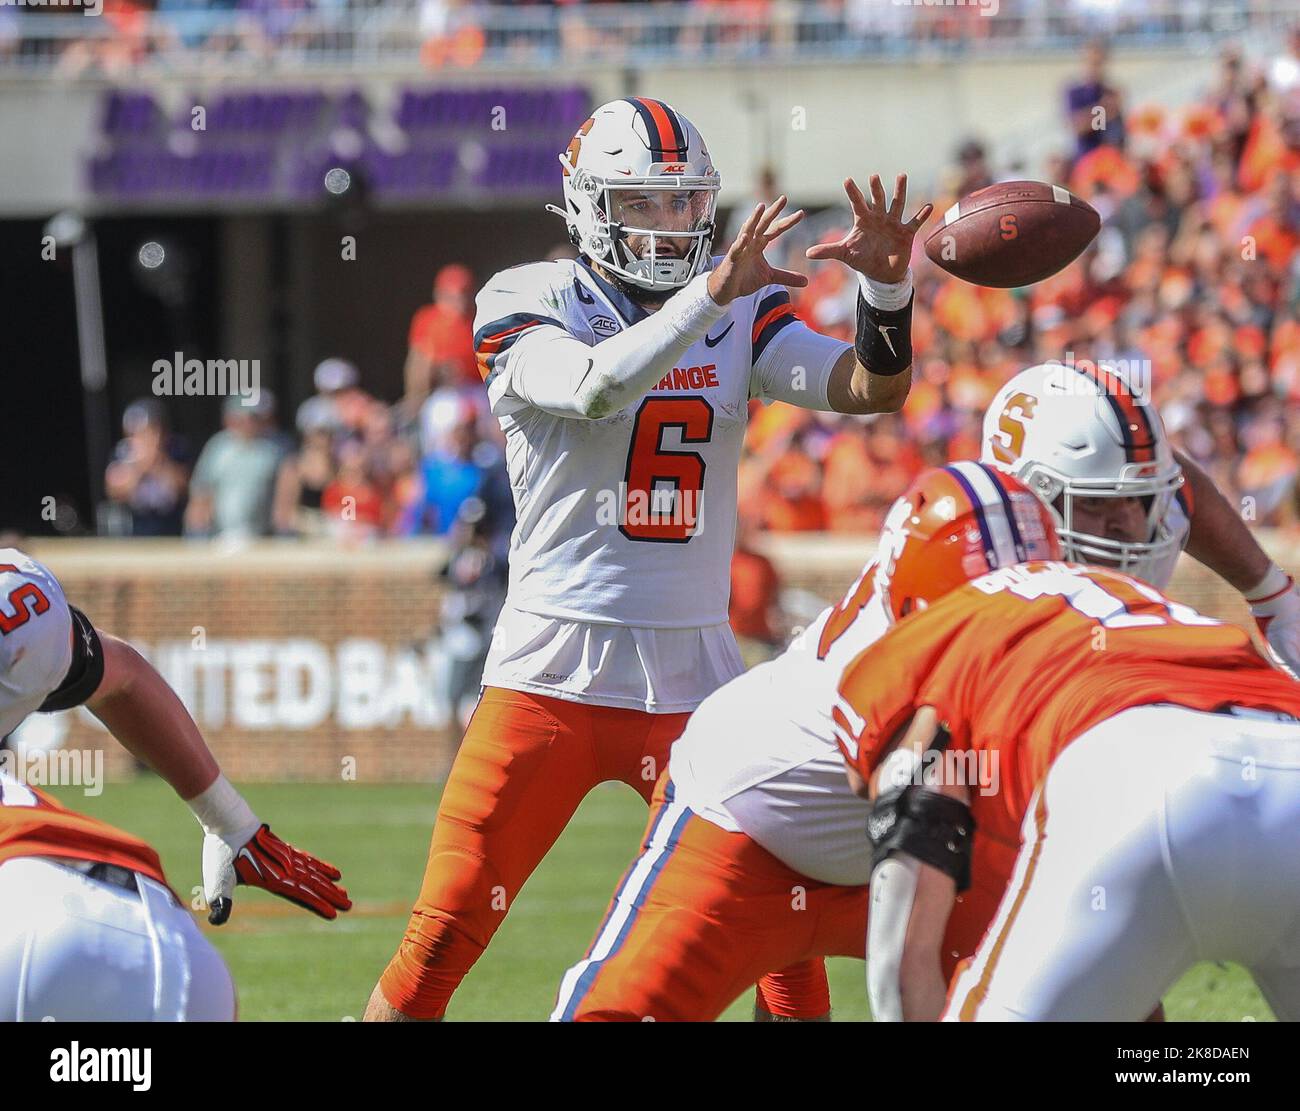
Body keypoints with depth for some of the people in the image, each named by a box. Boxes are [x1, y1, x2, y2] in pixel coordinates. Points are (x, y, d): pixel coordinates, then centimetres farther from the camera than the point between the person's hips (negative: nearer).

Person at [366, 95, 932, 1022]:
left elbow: (874, 389, -3)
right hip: (554, 668, -3)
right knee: (444, 939, -5)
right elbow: (592, 387, -24)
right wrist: (712, 291, -32)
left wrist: (887, 287, -21)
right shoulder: (532, 304, -4)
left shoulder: (744, 317, 7)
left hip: (695, 676, 3)